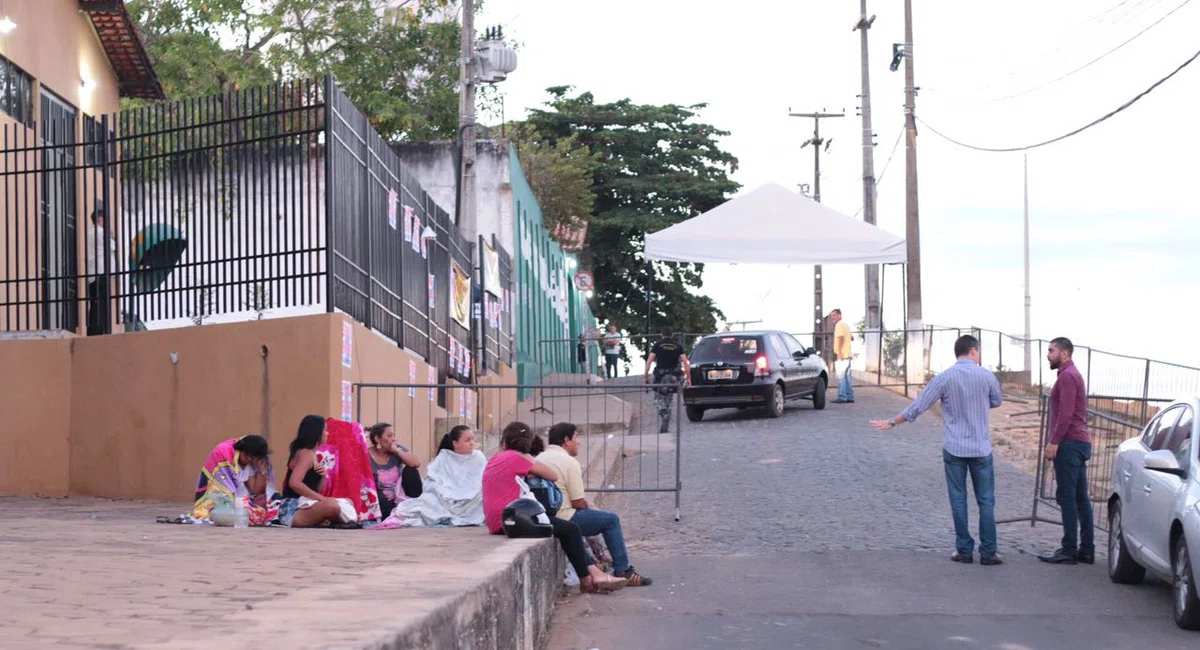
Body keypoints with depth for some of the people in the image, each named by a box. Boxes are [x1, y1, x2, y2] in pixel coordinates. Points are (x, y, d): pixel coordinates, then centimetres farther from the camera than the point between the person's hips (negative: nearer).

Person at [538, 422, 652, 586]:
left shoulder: (539, 459, 15)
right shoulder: (570, 463, -12)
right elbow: (578, 502, -13)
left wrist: (588, 506, 20)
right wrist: (589, 507, 10)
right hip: (563, 519, -9)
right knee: (611, 519, 1)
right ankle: (623, 571, 3)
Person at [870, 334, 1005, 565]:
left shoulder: (944, 378, -6)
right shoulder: (986, 376, -5)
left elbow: (917, 407, -3)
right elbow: (997, 402, 14)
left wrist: (892, 423, 9)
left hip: (954, 449, 0)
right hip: (981, 449, 0)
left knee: (958, 501, 7)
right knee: (986, 502, 5)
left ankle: (964, 550, 10)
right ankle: (988, 553, 4)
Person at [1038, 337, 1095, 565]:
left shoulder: (1067, 376, -11)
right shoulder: (1072, 375, 22)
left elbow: (1066, 413, -20)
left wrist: (1054, 442, -20)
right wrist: (1057, 441, 26)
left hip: (1069, 443, -10)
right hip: (1080, 443, 10)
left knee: (1067, 497, -9)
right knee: (1081, 498, 8)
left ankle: (1070, 550, -10)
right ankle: (1087, 550, 9)